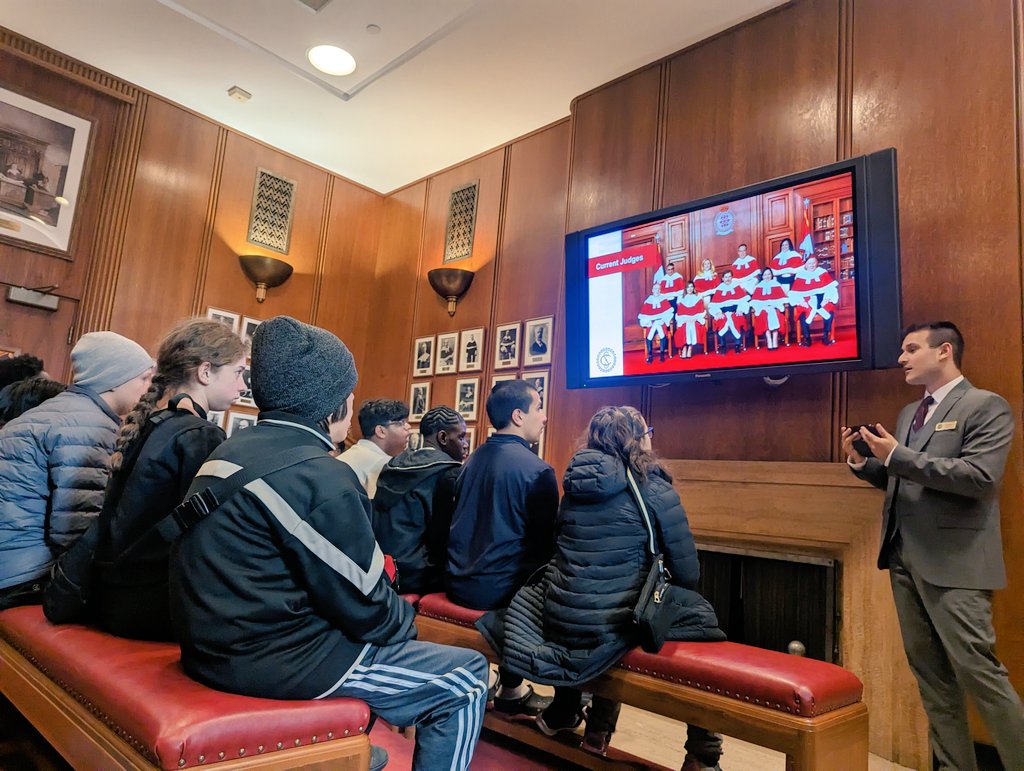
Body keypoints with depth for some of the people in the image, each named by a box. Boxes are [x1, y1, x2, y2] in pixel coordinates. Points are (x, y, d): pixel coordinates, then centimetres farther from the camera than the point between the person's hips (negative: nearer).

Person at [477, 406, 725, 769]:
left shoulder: (574, 486, 8)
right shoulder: (654, 488, -7)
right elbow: (688, 573, -4)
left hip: (559, 616, 5)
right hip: (611, 623, -5)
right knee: (697, 615, 14)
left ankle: (563, 712, 44)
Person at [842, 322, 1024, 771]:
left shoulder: (986, 406, -6)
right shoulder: (909, 413, 16)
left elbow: (981, 476, -20)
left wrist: (897, 455, -20)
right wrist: (862, 462, 0)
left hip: (953, 562, -8)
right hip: (905, 557, 8)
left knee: (976, 670, -5)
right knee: (929, 672, 13)